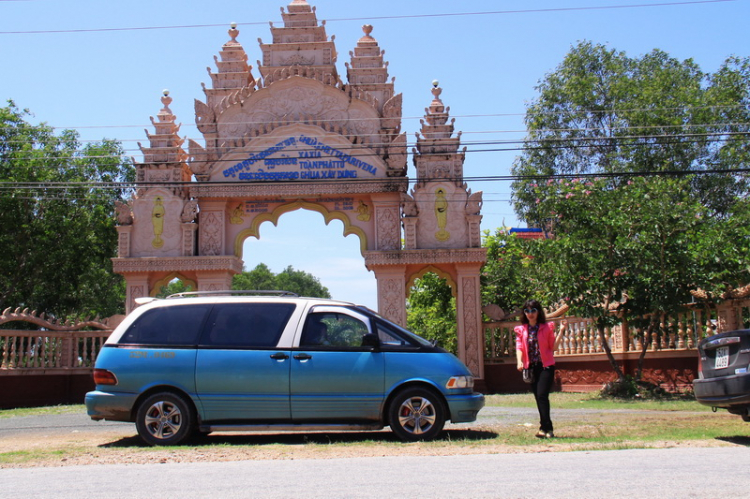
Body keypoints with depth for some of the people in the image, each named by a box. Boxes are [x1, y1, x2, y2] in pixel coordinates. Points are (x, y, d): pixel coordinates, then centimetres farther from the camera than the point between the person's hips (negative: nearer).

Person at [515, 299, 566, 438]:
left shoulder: (547, 327, 2)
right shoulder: (521, 330, 9)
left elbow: (553, 347, 3)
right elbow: (519, 347, 0)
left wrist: (561, 332, -7)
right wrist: (519, 361, -17)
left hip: (546, 366, -3)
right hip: (531, 367, 4)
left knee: (542, 395, -15)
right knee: (538, 397, 6)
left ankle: (545, 428, -13)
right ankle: (548, 429, 14)